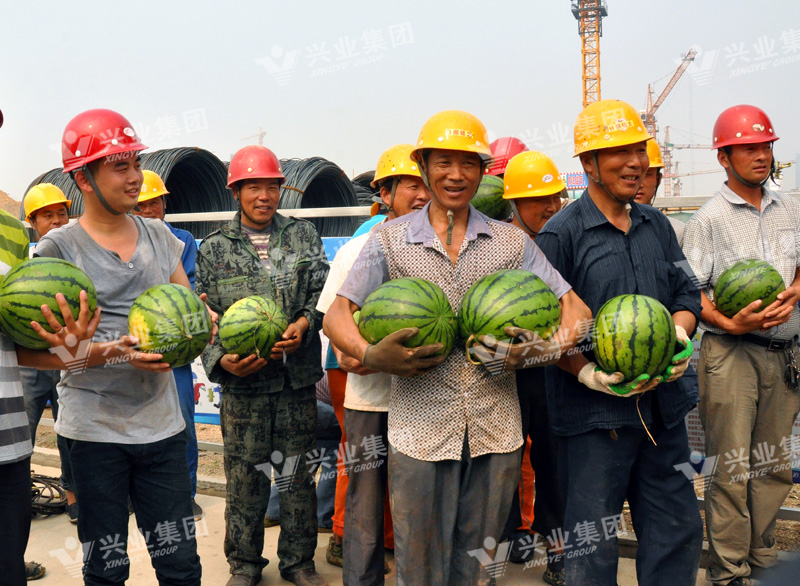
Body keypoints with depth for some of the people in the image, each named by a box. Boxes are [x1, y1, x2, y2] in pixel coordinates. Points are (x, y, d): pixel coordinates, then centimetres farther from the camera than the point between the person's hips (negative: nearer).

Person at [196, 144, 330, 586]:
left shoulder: (303, 235, 8)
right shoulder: (214, 248, 6)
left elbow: (322, 291, 3)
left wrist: (304, 323, -16)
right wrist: (221, 360, -13)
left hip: (298, 379, 1)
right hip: (243, 383, -1)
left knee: (297, 473, 10)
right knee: (244, 476, 8)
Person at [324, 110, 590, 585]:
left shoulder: (512, 242, 8)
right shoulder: (390, 240, 5)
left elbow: (575, 310, 6)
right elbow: (337, 315, 3)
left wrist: (539, 350, -14)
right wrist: (372, 357, -17)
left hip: (496, 429, 2)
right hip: (421, 427, -1)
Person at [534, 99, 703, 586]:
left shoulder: (657, 225, 12)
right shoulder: (560, 234, -8)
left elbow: (686, 294, 17)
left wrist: (678, 334, -4)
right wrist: (589, 373, -21)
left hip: (663, 407, 7)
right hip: (594, 415, -6)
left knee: (679, 530, 17)